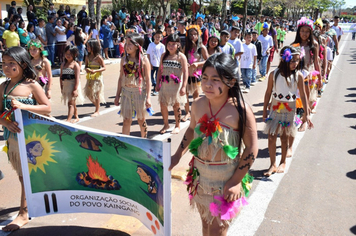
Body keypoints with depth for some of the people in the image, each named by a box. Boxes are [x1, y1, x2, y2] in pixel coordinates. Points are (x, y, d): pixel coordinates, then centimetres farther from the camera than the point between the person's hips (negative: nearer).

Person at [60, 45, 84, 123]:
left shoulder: (75, 65, -9)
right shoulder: (63, 64, 12)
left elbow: (77, 78, -14)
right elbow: (61, 77, 14)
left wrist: (75, 89, -19)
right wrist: (61, 87, 9)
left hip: (73, 86, -7)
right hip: (65, 86, 7)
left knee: (71, 103, -10)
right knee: (72, 103, 16)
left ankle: (68, 119, -15)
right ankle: (76, 117, 30)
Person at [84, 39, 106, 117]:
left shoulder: (98, 57, -12)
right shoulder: (88, 57, 5)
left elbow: (104, 68, -11)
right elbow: (86, 66, 14)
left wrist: (95, 71, -23)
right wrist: (87, 69, -9)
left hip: (97, 78, -6)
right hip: (90, 78, 6)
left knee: (96, 94, 0)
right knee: (89, 94, 9)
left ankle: (97, 111, 11)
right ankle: (97, 106, 29)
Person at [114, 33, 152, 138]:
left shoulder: (144, 60, -7)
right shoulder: (124, 60, 4)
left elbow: (148, 79, -7)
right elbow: (121, 78, 10)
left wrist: (148, 97, -12)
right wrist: (118, 95, 10)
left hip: (139, 92, -3)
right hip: (126, 93, 3)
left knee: (141, 119, 12)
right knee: (126, 120, 2)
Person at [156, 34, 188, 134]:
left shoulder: (181, 56, -8)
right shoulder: (164, 56, 7)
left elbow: (185, 72, -11)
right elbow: (160, 70, 11)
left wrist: (183, 87, -17)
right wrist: (158, 84, 8)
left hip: (176, 85, -4)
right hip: (165, 85, 4)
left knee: (176, 105, 7)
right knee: (163, 104, 6)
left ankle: (177, 125, 23)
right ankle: (166, 124, 24)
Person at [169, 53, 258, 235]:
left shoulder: (240, 110, -21)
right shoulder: (198, 105, -6)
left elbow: (251, 148, -15)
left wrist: (236, 181, -15)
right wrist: (177, 156, 11)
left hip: (226, 179, -4)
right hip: (200, 175, 5)